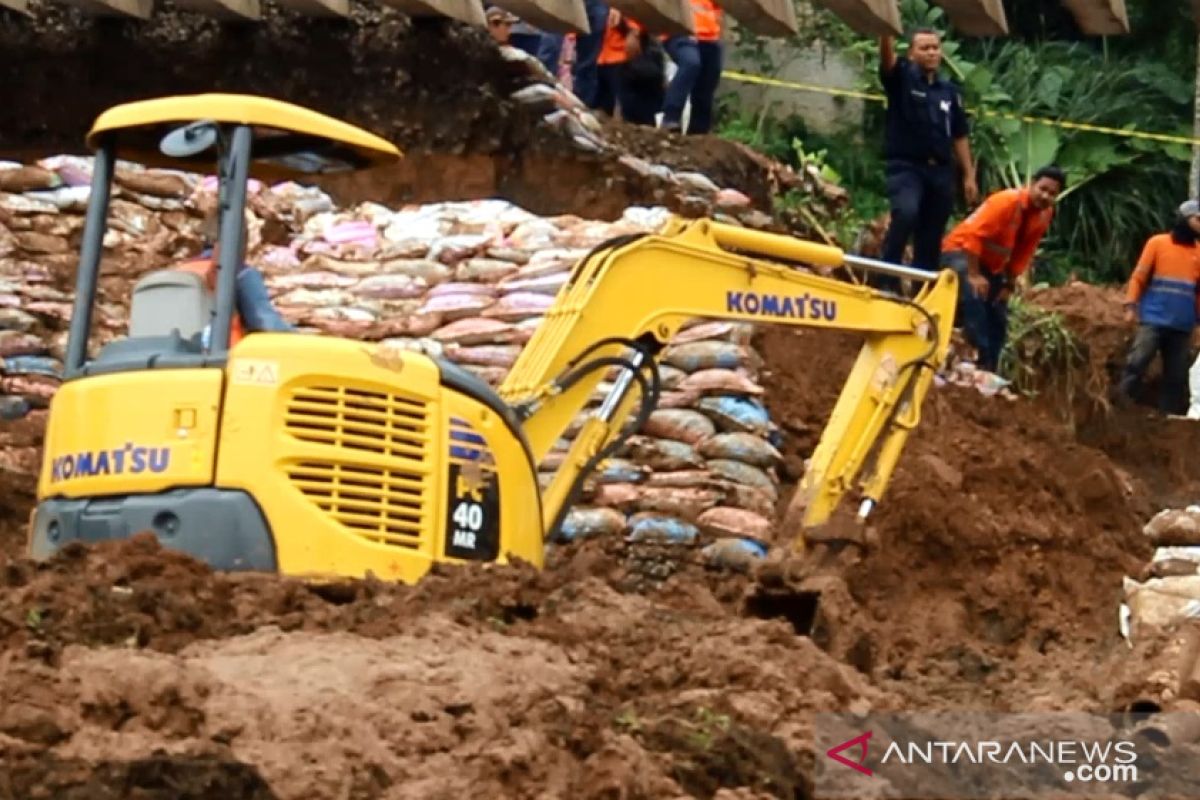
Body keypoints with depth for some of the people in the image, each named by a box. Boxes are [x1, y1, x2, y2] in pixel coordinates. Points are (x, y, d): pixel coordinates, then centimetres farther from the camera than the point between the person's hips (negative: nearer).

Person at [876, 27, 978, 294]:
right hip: (905, 166, -5)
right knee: (905, 213, -31)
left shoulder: (950, 91, 13)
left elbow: (959, 136, 16)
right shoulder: (902, 78, 2)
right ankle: (887, 278, -24)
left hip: (940, 170, 5)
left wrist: (969, 175, 11)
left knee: (931, 240, 6)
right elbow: (886, 55, -19)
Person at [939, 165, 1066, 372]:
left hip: (992, 264, 8)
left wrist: (1010, 284, 1)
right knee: (974, 296, -32)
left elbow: (1024, 252, 5)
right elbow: (974, 235, -31)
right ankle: (981, 362, -33)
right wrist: (974, 275, -30)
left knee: (998, 319, 4)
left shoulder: (1045, 214, -5)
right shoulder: (1007, 201, -28)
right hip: (962, 252, -8)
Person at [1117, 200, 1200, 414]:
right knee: (1137, 363, -13)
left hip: (1183, 325, 3)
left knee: (1177, 375, 2)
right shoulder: (1158, 243, 3)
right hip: (1153, 320, -3)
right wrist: (1130, 306, -6)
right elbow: (1139, 276, 2)